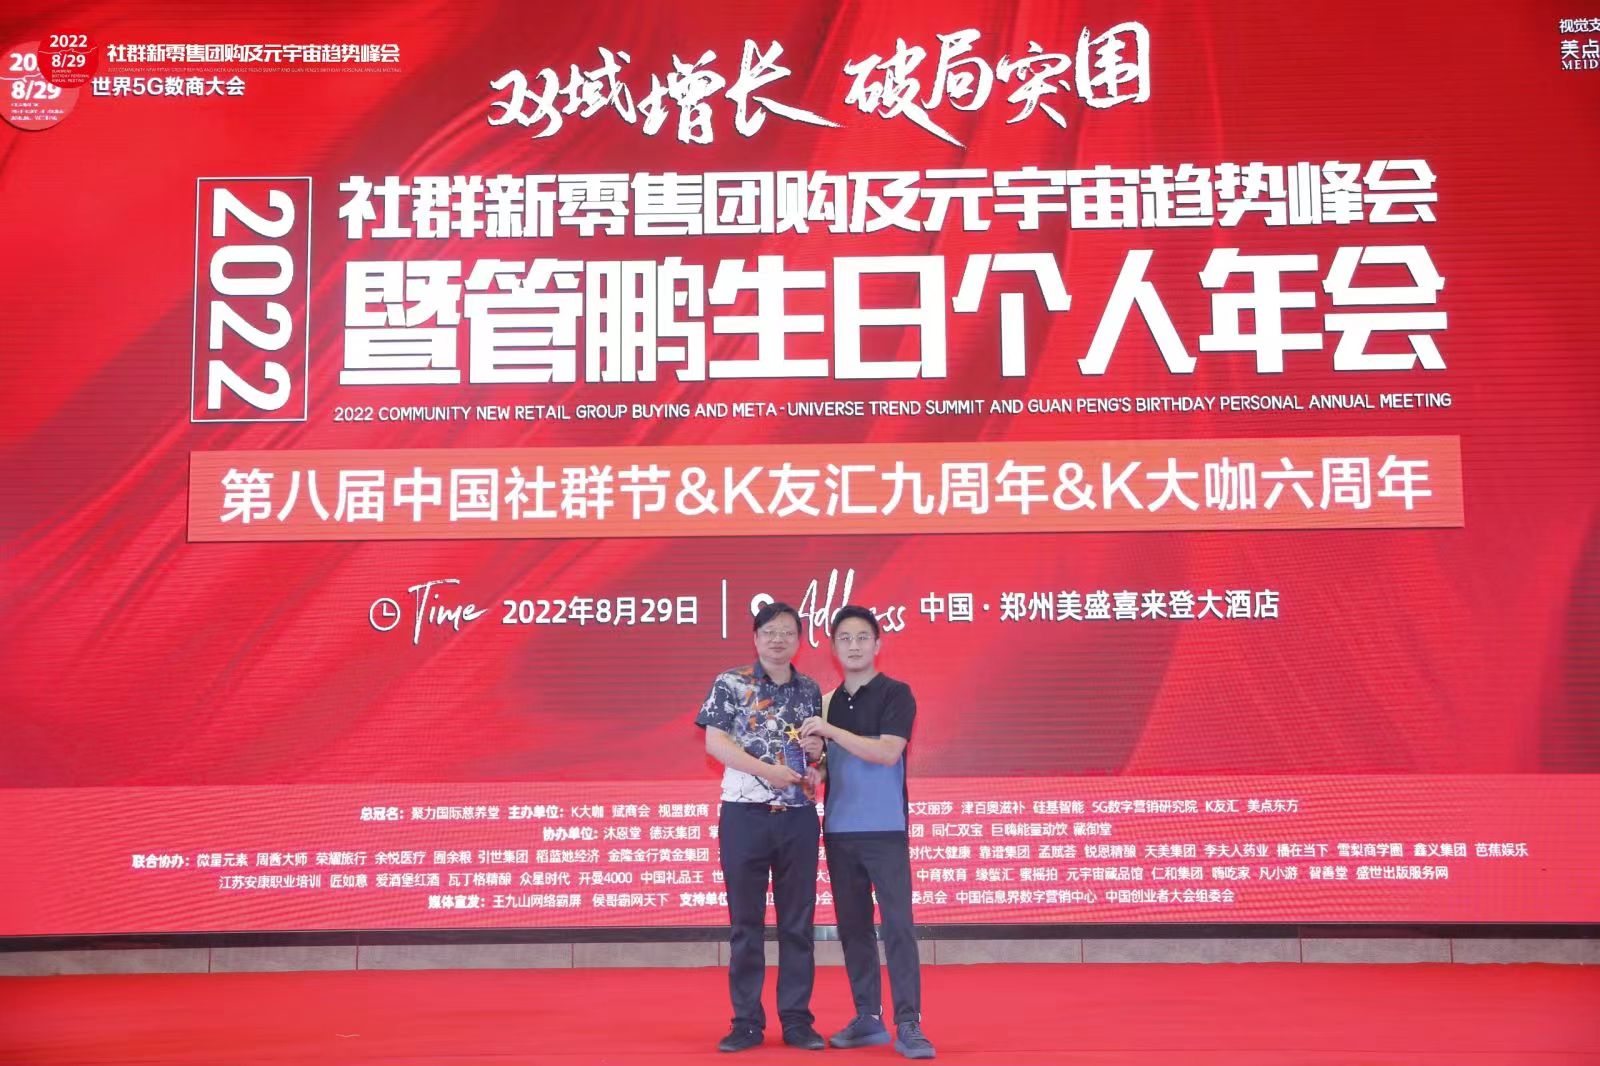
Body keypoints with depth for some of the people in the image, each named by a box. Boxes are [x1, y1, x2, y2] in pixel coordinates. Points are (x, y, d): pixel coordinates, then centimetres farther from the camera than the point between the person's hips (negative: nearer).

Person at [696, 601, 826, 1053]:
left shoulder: (811, 690, 10)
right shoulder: (730, 683, -1)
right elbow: (715, 743, -9)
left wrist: (816, 770, -6)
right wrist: (767, 770, -20)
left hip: (798, 817, 3)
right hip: (745, 815, -3)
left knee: (798, 923, 6)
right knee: (745, 923, 4)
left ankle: (797, 1020, 14)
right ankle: (747, 1022, 12)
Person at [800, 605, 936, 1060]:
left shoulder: (896, 694, -4)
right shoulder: (830, 701, 13)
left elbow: (887, 752, -18)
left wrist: (829, 730, -19)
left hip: (884, 830, -6)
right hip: (839, 831, 6)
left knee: (898, 925, -7)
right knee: (852, 927, 8)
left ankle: (908, 1024, -4)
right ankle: (867, 1018, 16)